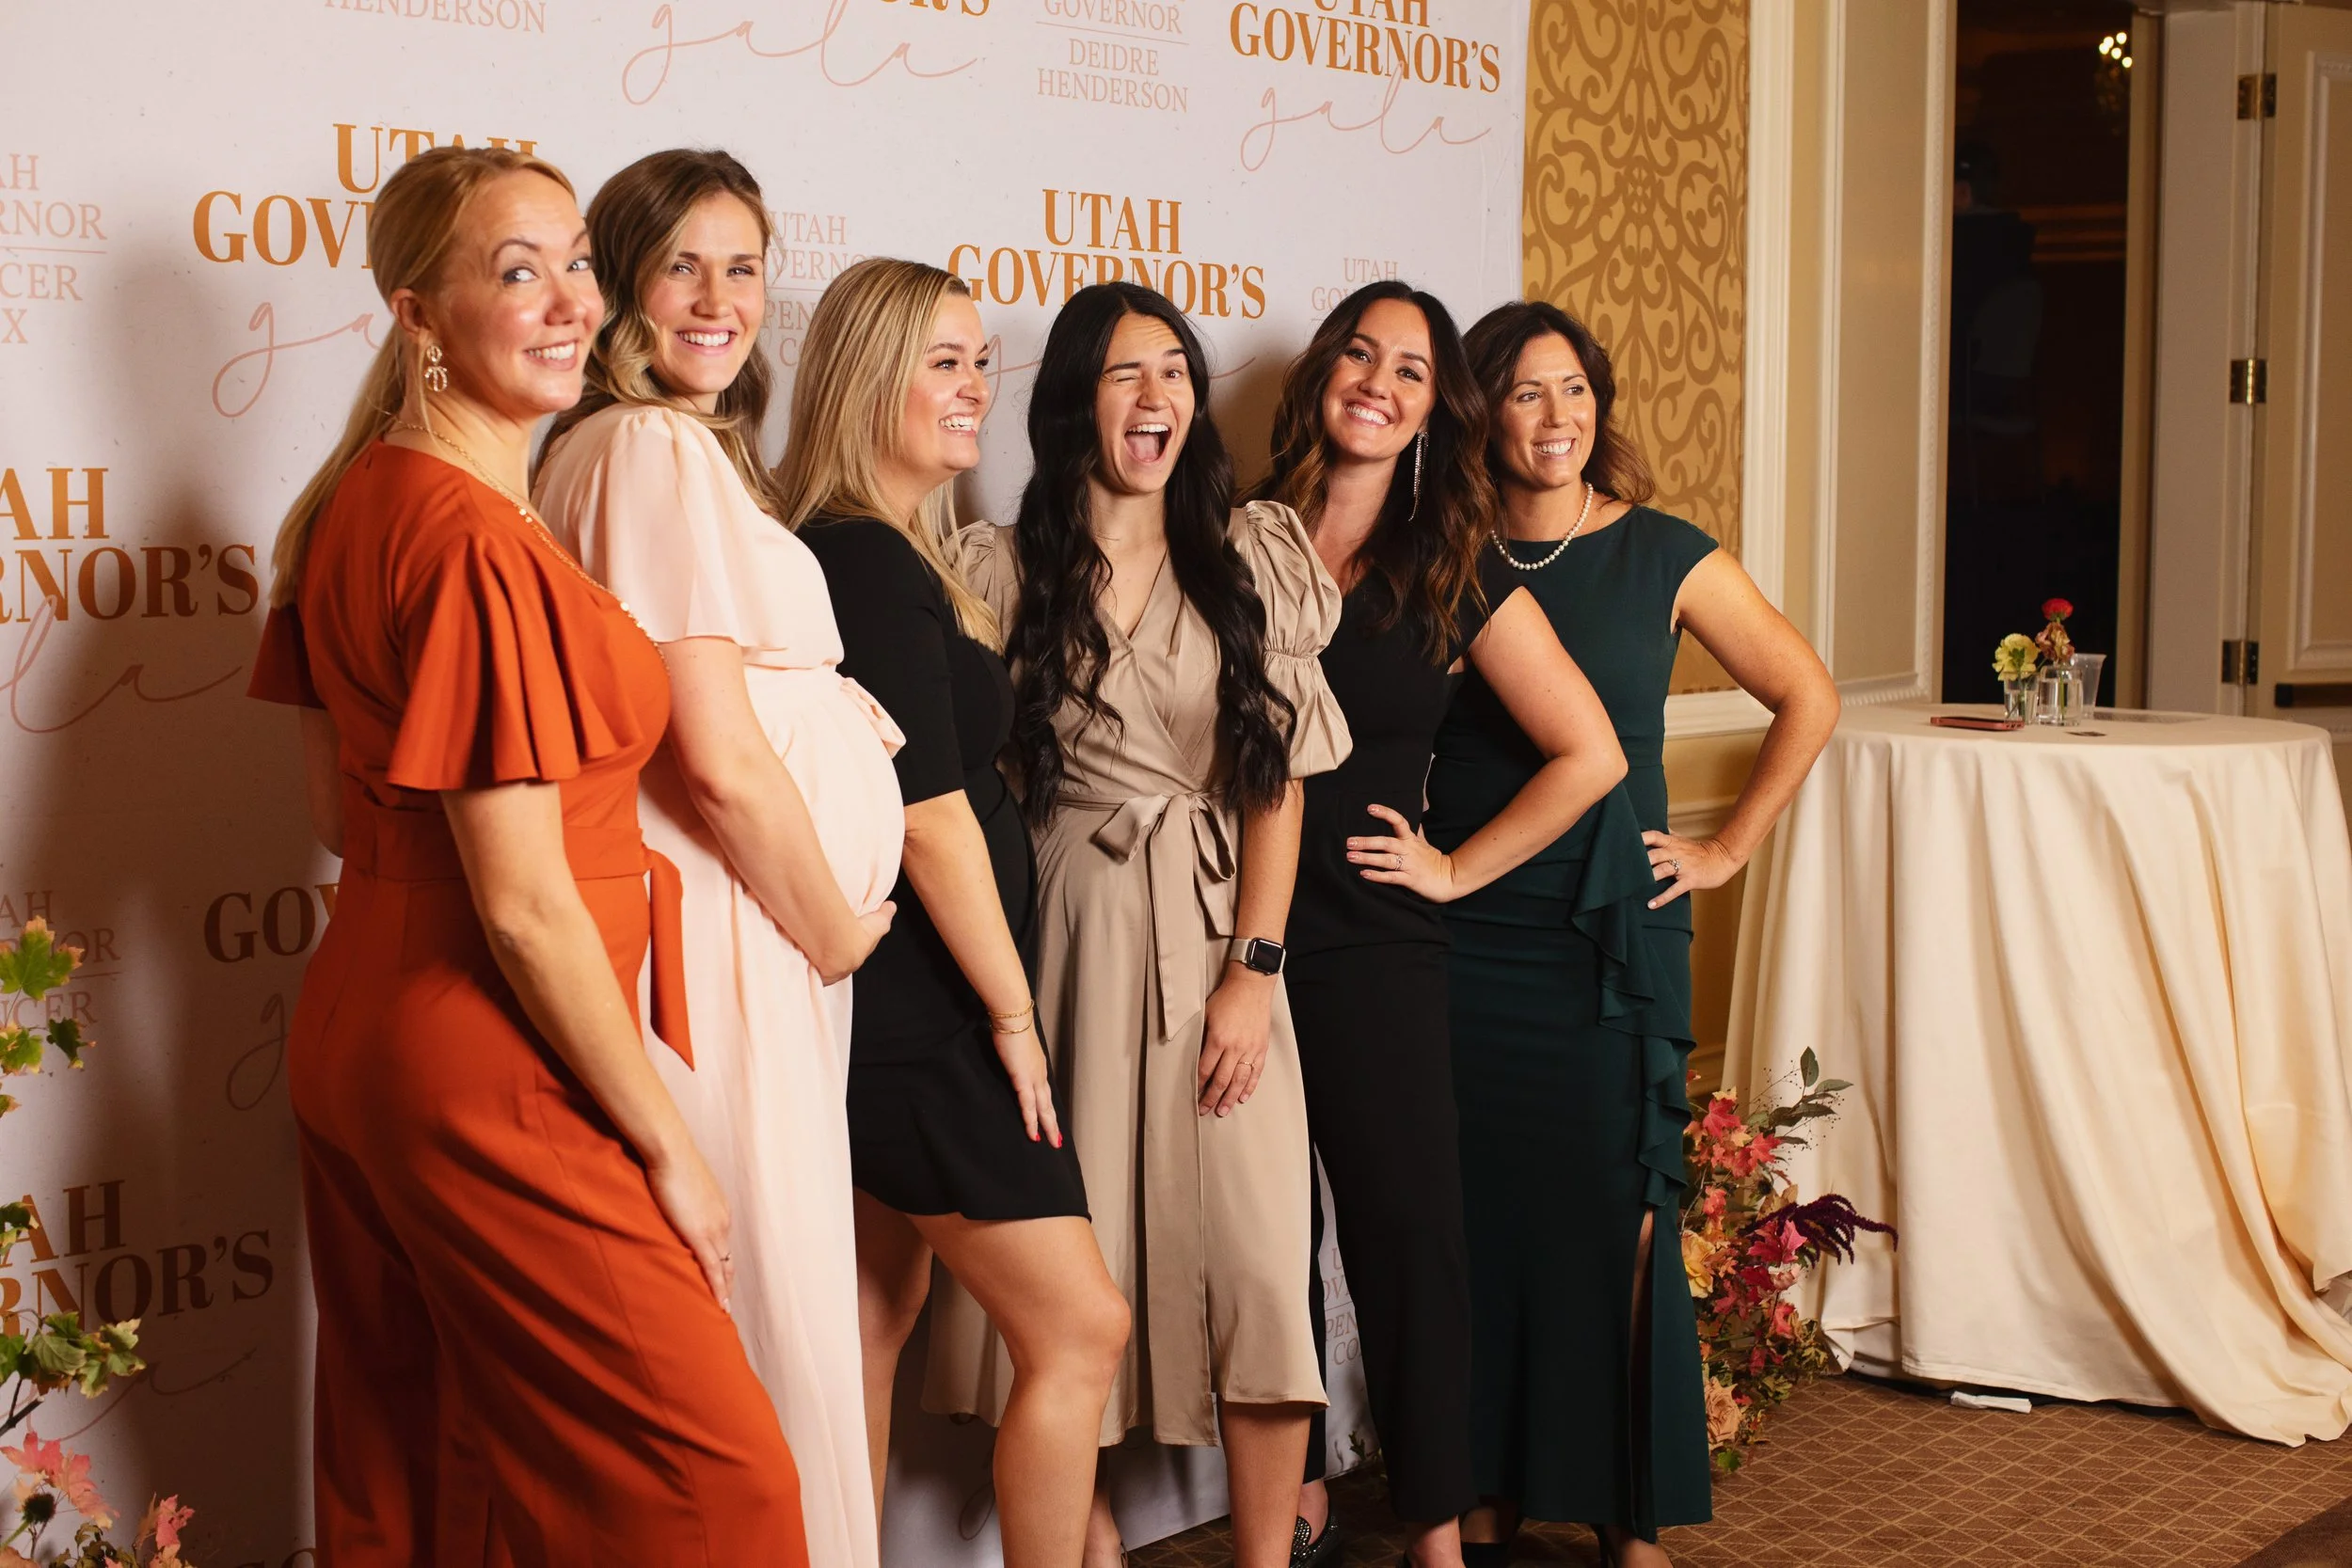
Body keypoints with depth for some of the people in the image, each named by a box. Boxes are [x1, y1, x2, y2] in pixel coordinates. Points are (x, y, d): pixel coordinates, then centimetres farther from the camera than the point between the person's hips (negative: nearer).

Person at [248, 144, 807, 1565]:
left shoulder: (355, 503, 8)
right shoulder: (480, 545, -21)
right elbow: (525, 904, -21)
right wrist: (668, 1147, -13)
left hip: (355, 1026, 10)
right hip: (491, 1074, -10)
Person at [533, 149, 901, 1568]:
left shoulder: (652, 450, 16)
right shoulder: (659, 451, -15)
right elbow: (723, 762, -19)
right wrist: (834, 930, -6)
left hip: (757, 937, 10)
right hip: (732, 947, -10)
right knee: (770, 1315, -1)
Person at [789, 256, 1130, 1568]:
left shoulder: (884, 559, 13)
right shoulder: (871, 563, -16)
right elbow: (929, 813, -19)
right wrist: (1012, 1013, -12)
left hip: (893, 1020, 10)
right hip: (919, 1017, -10)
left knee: (875, 1330, 13)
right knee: (1078, 1326, -3)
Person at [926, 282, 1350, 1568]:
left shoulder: (1253, 560, 8)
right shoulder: (1006, 570, 4)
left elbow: (1278, 779, 4)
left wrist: (1254, 969, -6)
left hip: (1222, 939, 1)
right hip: (1070, 932, -1)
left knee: (1255, 1259, -4)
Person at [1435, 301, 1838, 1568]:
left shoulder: (1663, 558, 1)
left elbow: (1807, 699, 7)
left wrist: (1727, 849, 3)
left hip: (1609, 936, -1)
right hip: (1462, 932, 2)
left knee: (1614, 1207, -2)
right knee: (1477, 1210, 5)